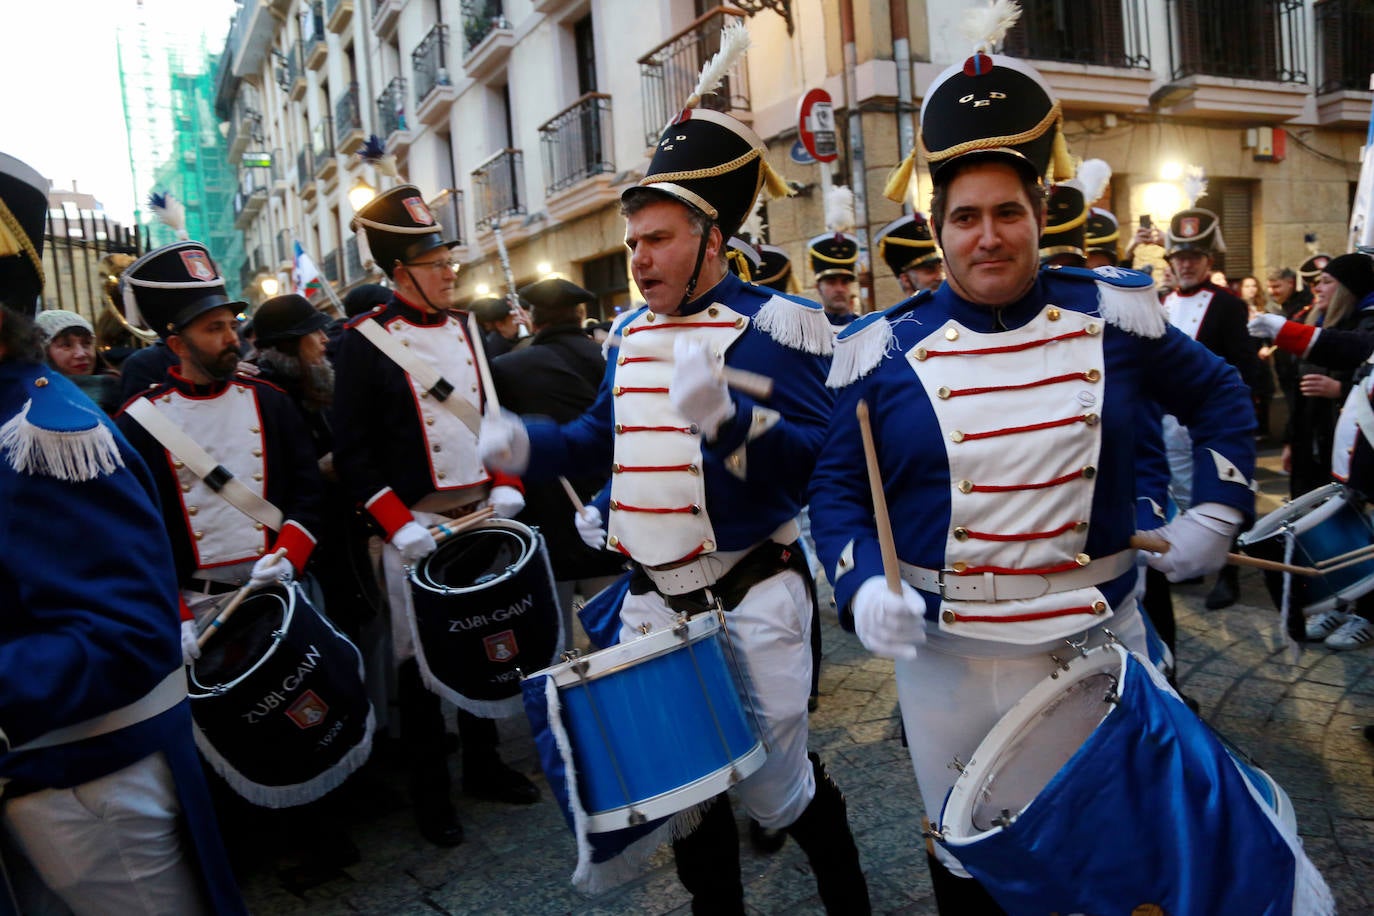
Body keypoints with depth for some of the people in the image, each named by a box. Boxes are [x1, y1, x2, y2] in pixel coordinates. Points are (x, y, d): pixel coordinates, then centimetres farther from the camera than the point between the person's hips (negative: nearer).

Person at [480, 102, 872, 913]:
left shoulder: (776, 327, -13)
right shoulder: (632, 334, 9)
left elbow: (824, 459, -21)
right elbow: (604, 437, 16)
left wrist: (724, 416, -36)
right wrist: (519, 444, 0)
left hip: (754, 599, -6)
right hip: (654, 601, 6)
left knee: (776, 790, 8)